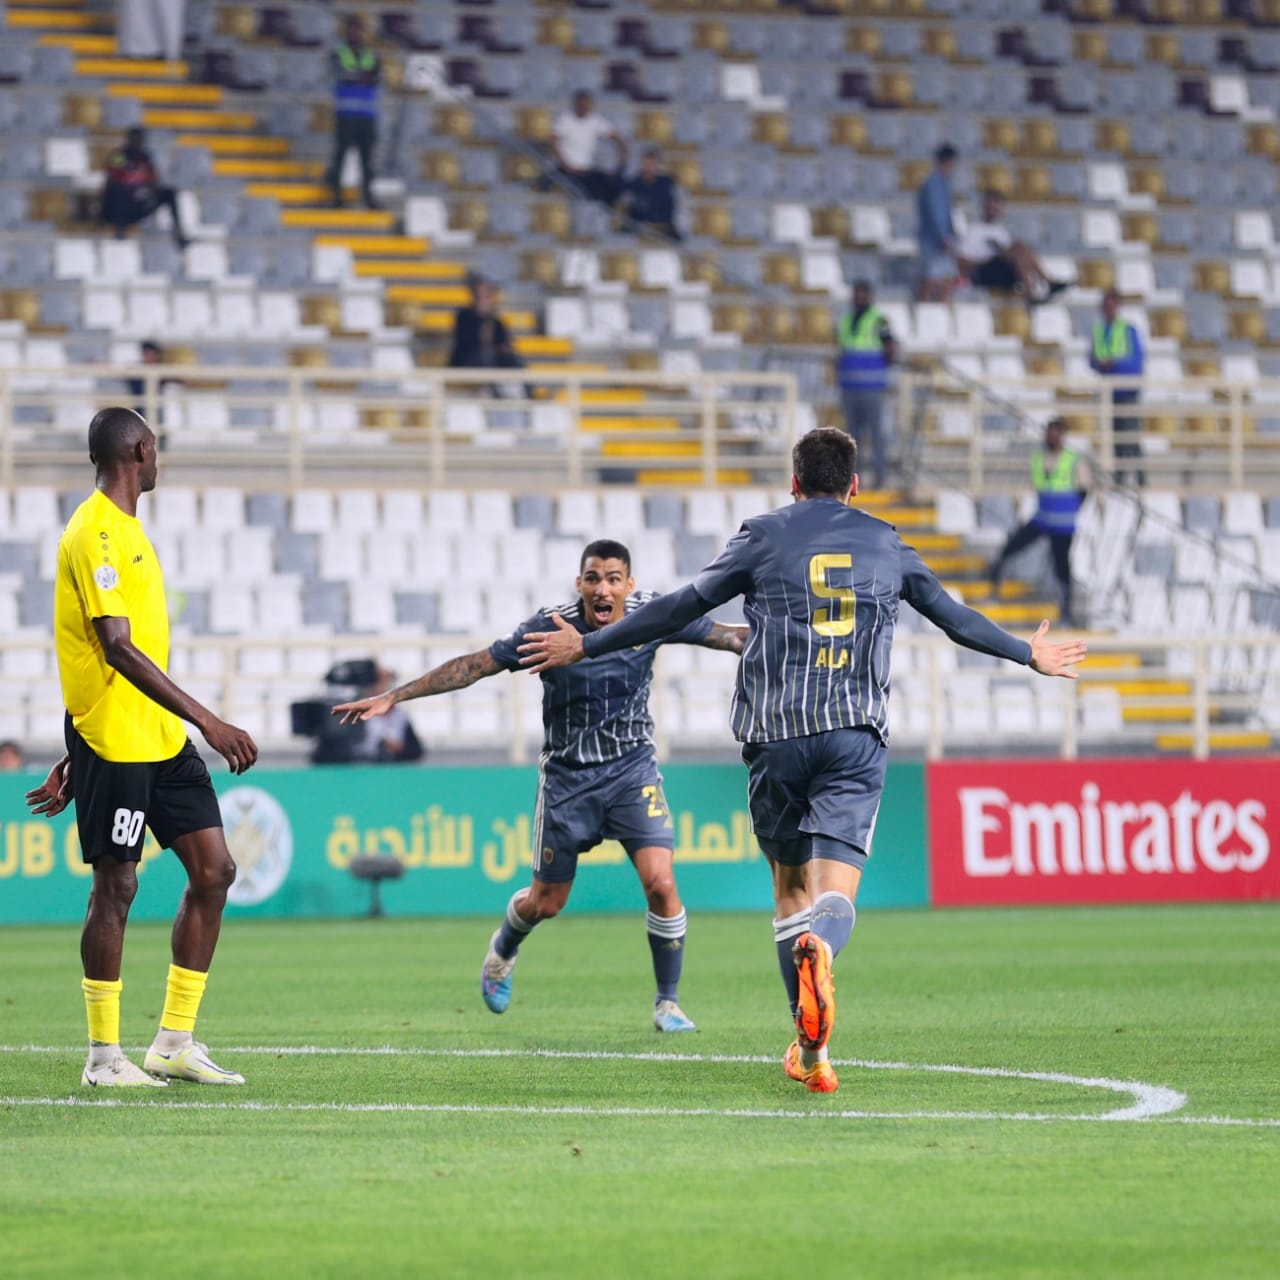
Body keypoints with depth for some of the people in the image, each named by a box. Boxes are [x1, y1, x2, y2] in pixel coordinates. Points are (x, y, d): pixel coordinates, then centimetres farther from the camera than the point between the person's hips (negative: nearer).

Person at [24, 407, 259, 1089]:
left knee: (213, 870, 5)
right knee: (115, 886, -3)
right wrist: (207, 720, -25)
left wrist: (75, 758, 23)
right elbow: (116, 649, -22)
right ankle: (104, 1057, 6)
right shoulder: (95, 534, -14)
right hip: (115, 743, -9)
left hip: (163, 738, 9)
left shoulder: (124, 530, 17)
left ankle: (175, 1042, 10)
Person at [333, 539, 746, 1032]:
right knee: (546, 902, 9)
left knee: (661, 883, -16)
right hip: (567, 775, -1)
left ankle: (668, 1002, 2)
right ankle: (503, 948, 46)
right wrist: (392, 696, -14)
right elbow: (473, 666, -12)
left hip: (632, 769, 1)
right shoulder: (550, 628, -16)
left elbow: (729, 637, 0)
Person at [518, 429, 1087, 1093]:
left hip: (775, 732, 0)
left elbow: (679, 609, 9)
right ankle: (819, 952, -44)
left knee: (791, 884, 12)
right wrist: (1029, 654, 42)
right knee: (836, 890, -7)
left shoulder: (763, 536, 10)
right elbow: (956, 616, 25)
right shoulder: (886, 544, 16)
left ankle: (810, 1047, 8)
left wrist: (586, 645, 18)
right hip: (857, 734, 0)